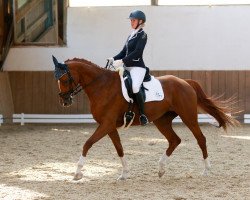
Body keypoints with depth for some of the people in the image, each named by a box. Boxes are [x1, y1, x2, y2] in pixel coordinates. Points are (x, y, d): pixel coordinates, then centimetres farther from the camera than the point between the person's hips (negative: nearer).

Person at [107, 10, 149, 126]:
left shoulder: (142, 35, -6)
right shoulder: (131, 35, 19)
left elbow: (137, 52, -17)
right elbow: (124, 51, 20)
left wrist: (122, 61, -24)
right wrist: (114, 59, 1)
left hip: (137, 67, -10)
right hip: (127, 67, 10)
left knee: (135, 87, -33)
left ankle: (142, 115, -23)